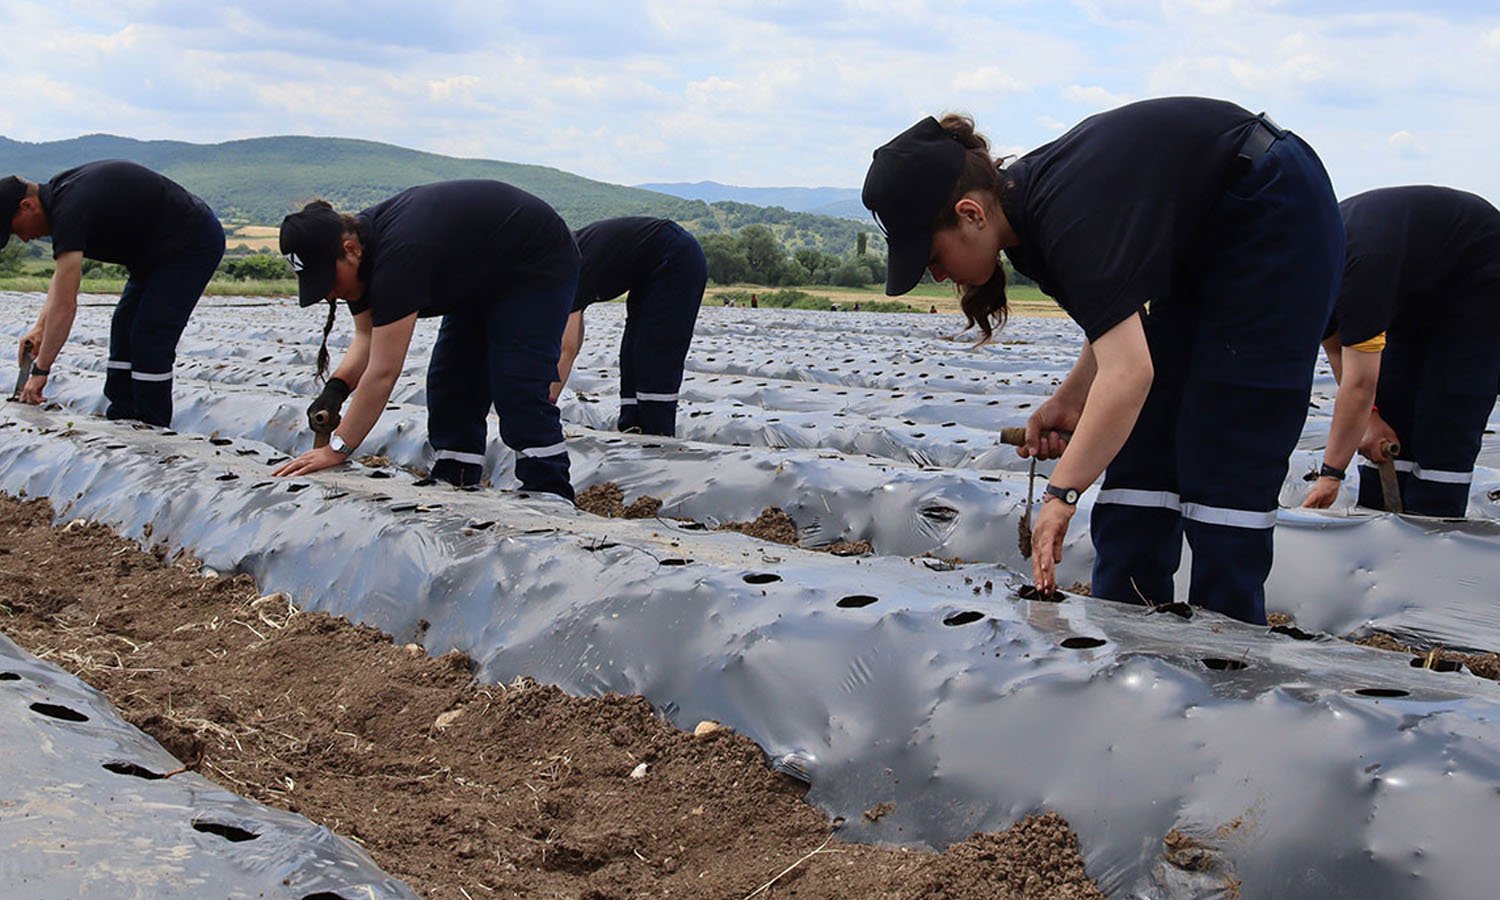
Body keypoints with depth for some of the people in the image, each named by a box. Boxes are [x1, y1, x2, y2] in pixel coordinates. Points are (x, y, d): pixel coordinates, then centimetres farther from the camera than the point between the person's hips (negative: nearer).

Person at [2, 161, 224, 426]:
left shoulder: (70, 208, -26)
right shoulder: (59, 192, 4)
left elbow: (65, 305, -27)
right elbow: (63, 273, 15)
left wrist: (40, 370, -22)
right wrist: (40, 327, 6)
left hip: (193, 243, -11)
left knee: (150, 340, -13)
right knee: (124, 328, 11)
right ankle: (121, 420, 15)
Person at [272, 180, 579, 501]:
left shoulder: (399, 253, -38)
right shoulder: (358, 241, -10)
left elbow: (383, 372, -37)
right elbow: (367, 337, -2)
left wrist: (337, 449, -32)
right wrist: (336, 387, -22)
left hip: (538, 266, -10)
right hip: (483, 279, 10)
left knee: (519, 392, -18)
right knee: (449, 388, 3)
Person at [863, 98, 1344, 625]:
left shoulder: (1066, 217, -35)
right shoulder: (1023, 210, -6)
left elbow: (1129, 371, -44)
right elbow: (1120, 316, 6)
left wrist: (1062, 494, -46)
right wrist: (1071, 399, -8)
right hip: (1201, 249, 9)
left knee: (1222, 460, -11)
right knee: (1142, 447, 3)